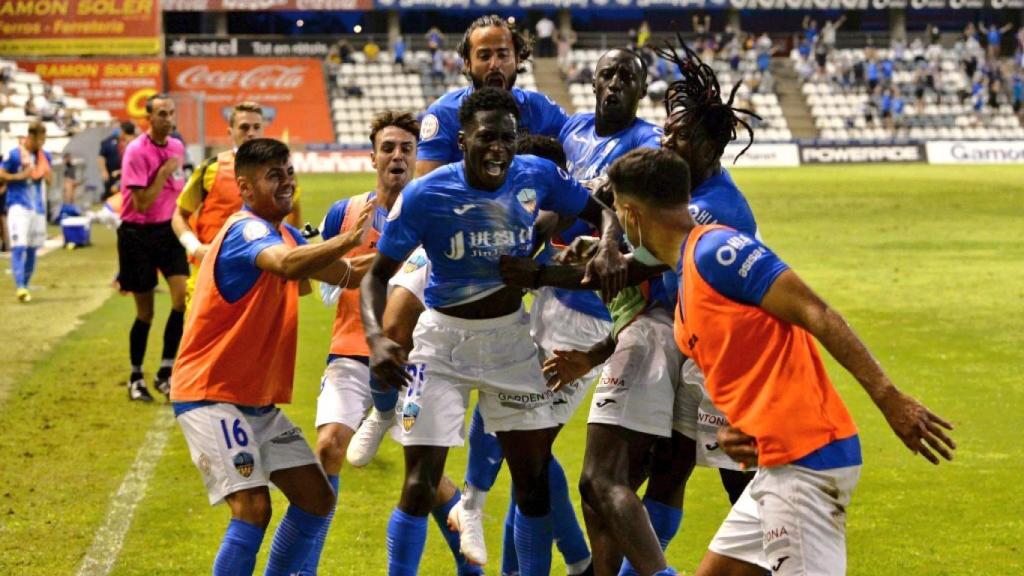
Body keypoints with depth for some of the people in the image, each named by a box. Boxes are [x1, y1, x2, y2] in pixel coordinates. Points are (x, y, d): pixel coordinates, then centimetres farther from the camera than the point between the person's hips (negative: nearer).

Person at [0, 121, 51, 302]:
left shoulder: (45, 156, 8)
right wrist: (20, 176, -18)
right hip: (19, 205, -6)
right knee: (19, 246, -15)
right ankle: (20, 287, -22)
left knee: (32, 248, 10)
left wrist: (46, 174, -6)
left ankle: (25, 286, 22)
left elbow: (50, 181, 16)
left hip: (38, 207, 6)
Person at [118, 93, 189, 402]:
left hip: (168, 230, 5)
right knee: (145, 311, 2)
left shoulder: (177, 147, 5)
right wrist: (164, 172, -18)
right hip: (138, 234, -5)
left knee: (183, 295, -13)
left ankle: (166, 373, -3)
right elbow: (141, 203, -19)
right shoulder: (137, 151, -15)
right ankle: (136, 378, 21)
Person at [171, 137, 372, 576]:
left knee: (317, 497, 8)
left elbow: (344, 274, 17)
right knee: (253, 506, -21)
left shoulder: (284, 235, 12)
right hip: (210, 397, -10)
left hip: (258, 403, 10)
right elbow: (286, 265, -40)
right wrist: (348, 240, -51)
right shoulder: (246, 230, -18)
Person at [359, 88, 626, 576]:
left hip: (511, 335, 3)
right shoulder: (423, 196, -18)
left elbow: (601, 212, 5)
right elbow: (377, 275, -12)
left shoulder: (537, 176, -10)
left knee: (533, 475, 5)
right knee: (420, 481, -8)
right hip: (444, 339, -3)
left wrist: (608, 248, -18)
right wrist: (375, 337, -29)